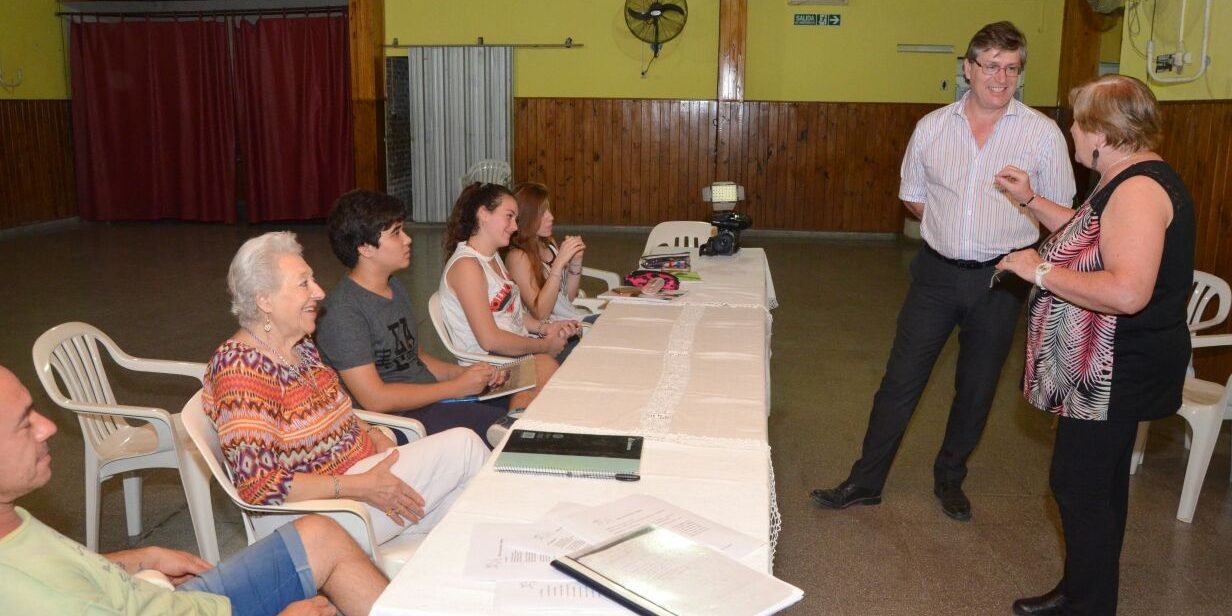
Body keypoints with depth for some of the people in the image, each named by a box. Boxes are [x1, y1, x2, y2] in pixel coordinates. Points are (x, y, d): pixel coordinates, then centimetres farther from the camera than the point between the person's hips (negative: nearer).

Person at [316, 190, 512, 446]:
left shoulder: (395, 287, 14)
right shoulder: (344, 312, -16)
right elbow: (374, 399, -20)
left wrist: (466, 372, 2)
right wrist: (457, 387, -15)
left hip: (434, 396, 9)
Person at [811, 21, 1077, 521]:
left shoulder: (1043, 134, -3)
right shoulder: (932, 127, 3)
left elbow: (1059, 213, 3)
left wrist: (1005, 229, -7)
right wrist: (951, 225, -1)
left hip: (1000, 278, 0)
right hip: (937, 272, 1)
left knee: (976, 387, 12)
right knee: (901, 378, 2)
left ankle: (950, 479, 32)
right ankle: (866, 481, 14)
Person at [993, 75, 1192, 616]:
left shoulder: (1139, 189, -23)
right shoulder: (1129, 182, 10)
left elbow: (1127, 292, -34)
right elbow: (1090, 238, 26)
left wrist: (1040, 271, -25)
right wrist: (1030, 201, 21)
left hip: (1116, 373, -11)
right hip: (1107, 370, 11)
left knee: (1079, 485, -2)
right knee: (1099, 483, 19)